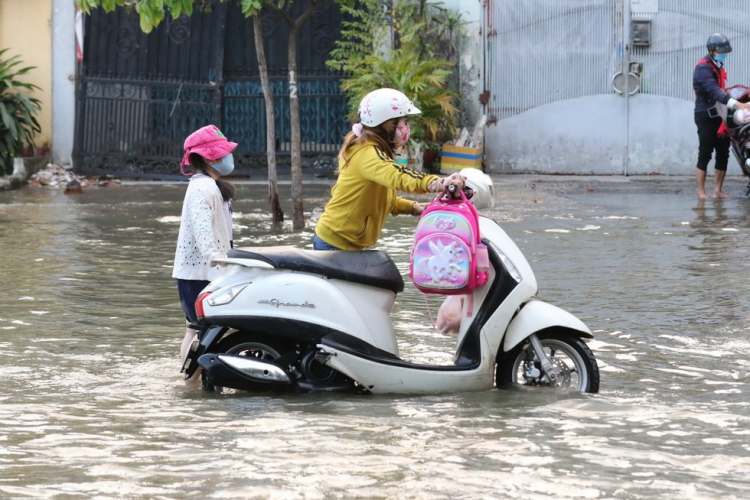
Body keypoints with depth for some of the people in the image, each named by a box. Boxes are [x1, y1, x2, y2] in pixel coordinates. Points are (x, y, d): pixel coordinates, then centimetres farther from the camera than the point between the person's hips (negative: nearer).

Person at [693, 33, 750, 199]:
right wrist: (736, 104, -37)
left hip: (719, 115, 9)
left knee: (723, 154, 5)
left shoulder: (718, 67, 16)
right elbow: (713, 90, -28)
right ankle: (701, 193, -4)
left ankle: (717, 191, 9)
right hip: (706, 116, -9)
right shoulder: (703, 68, -15)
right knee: (705, 154, -7)